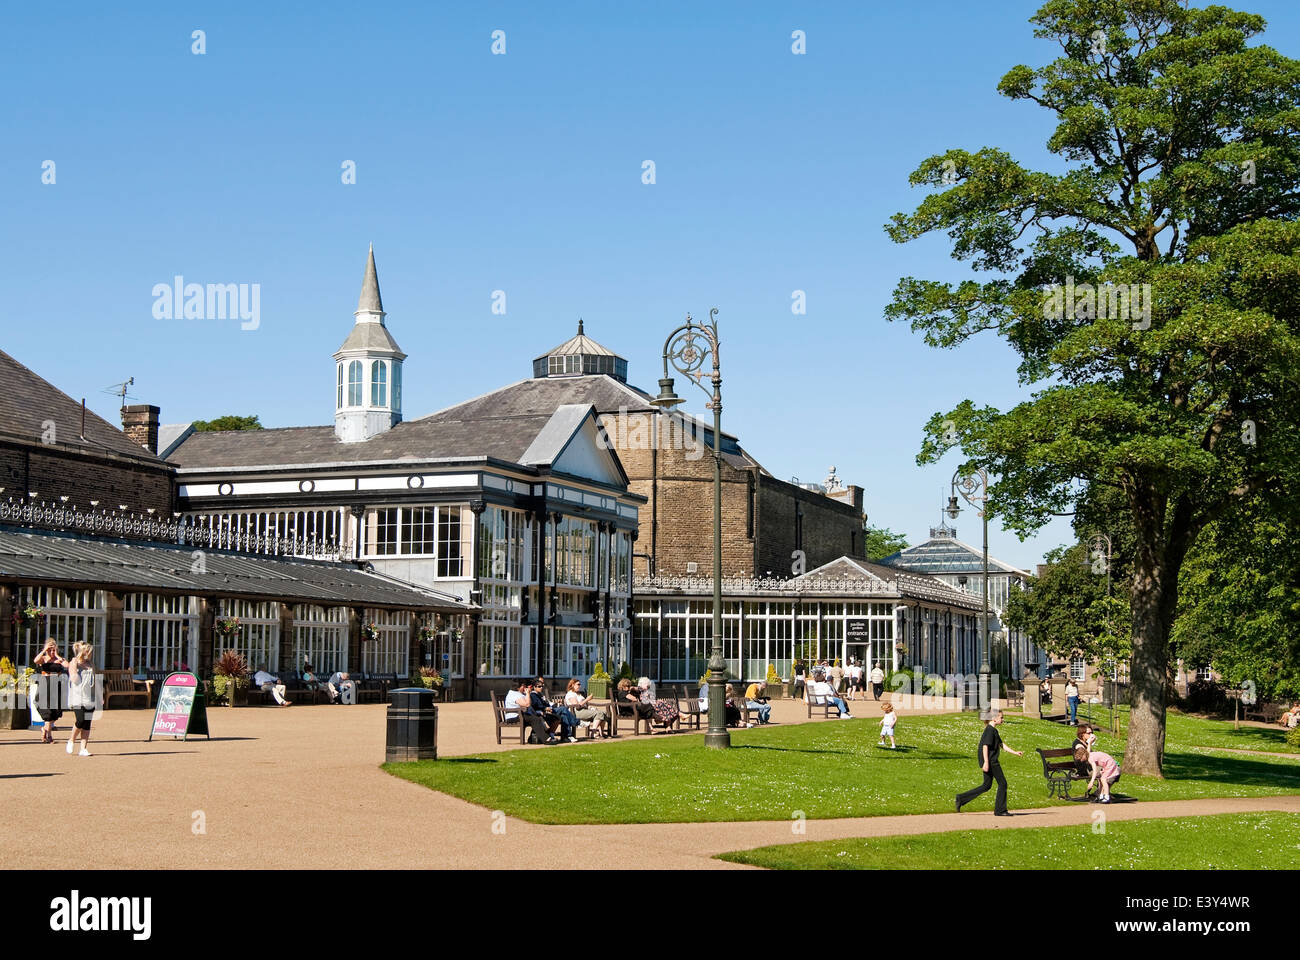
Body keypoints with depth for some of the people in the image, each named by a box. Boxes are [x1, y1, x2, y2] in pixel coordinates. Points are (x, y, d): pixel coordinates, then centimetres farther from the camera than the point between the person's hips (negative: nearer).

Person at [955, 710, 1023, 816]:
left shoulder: (994, 730, 18)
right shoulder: (990, 730, -14)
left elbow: (1001, 744, 22)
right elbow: (985, 746, -20)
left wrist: (1015, 752, 17)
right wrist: (986, 762, -25)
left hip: (991, 761, 10)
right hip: (990, 761, -10)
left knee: (987, 785, 13)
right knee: (1002, 783, -3)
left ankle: (962, 798, 11)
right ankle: (1000, 810, 2)